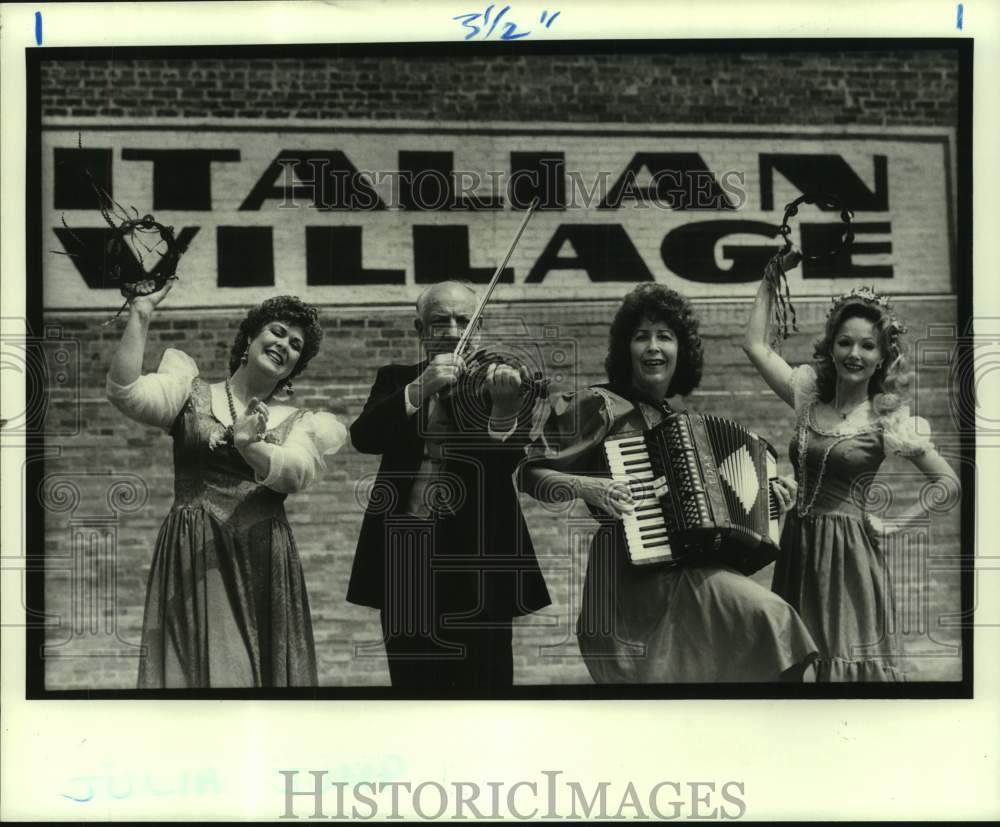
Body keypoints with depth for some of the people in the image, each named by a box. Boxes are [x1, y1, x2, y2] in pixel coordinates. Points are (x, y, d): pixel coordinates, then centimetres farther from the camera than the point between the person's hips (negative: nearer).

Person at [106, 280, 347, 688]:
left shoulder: (301, 422, 12)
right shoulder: (193, 392, 9)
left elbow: (295, 472, -10)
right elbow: (126, 392, -8)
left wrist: (248, 445, -29)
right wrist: (140, 315, -9)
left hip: (263, 563, 2)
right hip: (193, 558, -2)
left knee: (260, 665, 1)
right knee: (197, 662, -5)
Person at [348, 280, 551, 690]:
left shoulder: (500, 381, 3)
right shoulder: (396, 380, 10)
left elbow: (504, 460, -15)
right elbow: (364, 437, -9)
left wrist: (505, 407, -36)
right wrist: (419, 389, -24)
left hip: (477, 558, -2)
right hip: (405, 561, 3)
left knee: (485, 680, 1)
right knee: (413, 681, 12)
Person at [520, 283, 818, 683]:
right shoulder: (601, 406, -4)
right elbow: (532, 473, -5)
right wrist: (588, 488, -20)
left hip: (685, 567, 6)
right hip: (629, 574, -6)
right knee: (770, 615, -19)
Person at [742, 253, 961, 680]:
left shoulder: (889, 420, -5)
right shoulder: (810, 397, 6)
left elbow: (948, 481, 0)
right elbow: (756, 345, 9)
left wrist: (895, 523, -8)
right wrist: (770, 280, 10)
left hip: (848, 550, -4)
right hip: (799, 545, 4)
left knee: (848, 651, 0)